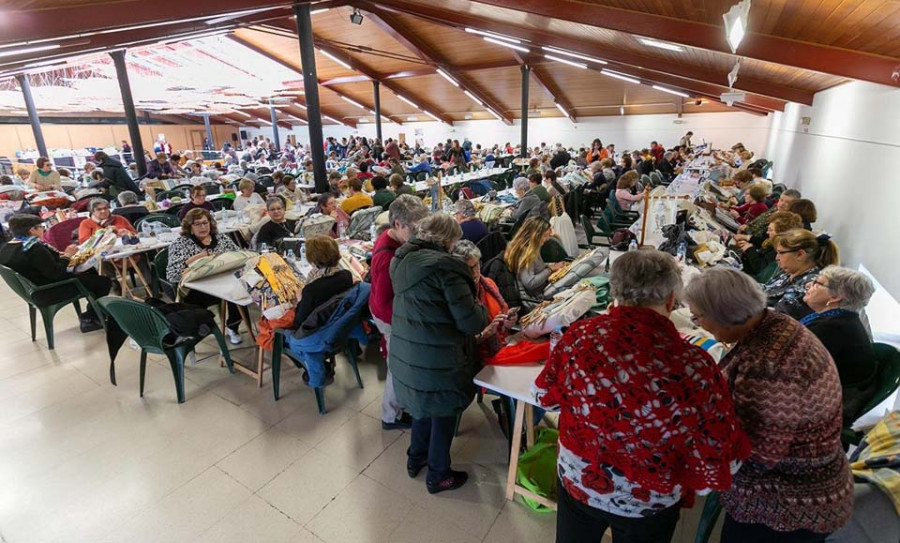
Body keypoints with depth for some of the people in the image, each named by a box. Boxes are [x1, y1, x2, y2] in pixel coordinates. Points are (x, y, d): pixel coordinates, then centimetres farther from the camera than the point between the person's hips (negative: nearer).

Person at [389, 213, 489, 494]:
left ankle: (416, 458, 47)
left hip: (406, 352, 8)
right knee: (443, 413, 14)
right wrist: (485, 314, 1)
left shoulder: (402, 260, 3)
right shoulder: (444, 266, -22)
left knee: (424, 404, 28)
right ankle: (438, 476, 34)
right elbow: (470, 321, -21)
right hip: (436, 359, -7)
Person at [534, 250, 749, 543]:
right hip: (650, 503, -1)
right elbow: (721, 455, -14)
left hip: (577, 482, 1)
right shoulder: (693, 365, -28)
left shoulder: (580, 336, -22)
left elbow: (544, 395, -5)